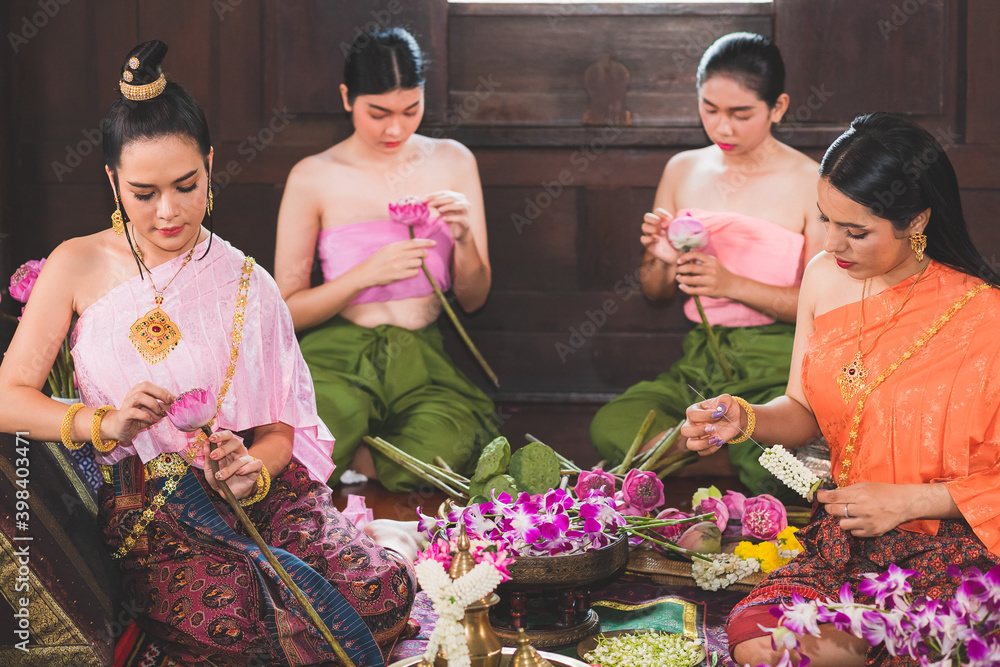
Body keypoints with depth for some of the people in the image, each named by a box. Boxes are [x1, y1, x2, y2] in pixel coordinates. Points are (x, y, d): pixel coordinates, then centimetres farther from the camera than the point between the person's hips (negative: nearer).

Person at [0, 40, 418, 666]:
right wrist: (106, 423, -18)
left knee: (376, 596, -26)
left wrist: (252, 471, -17)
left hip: (257, 489, 1)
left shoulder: (247, 286, 8)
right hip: (147, 507, -1)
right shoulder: (79, 267, 4)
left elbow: (279, 428, 7)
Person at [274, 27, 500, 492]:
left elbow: (473, 299, 12)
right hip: (340, 353, -2)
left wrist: (464, 238, -10)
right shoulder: (313, 178, 0)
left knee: (448, 449, -35)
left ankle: (350, 464, -6)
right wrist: (366, 274, -15)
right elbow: (287, 311, 1)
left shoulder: (452, 162, 9)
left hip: (425, 354, 2)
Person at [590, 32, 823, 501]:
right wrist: (664, 262, -7)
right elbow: (653, 293, 17)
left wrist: (732, 284, -17)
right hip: (698, 362, 5)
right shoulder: (683, 170, 11)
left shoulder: (810, 183, -2)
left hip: (777, 369, -4)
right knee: (609, 427, -28)